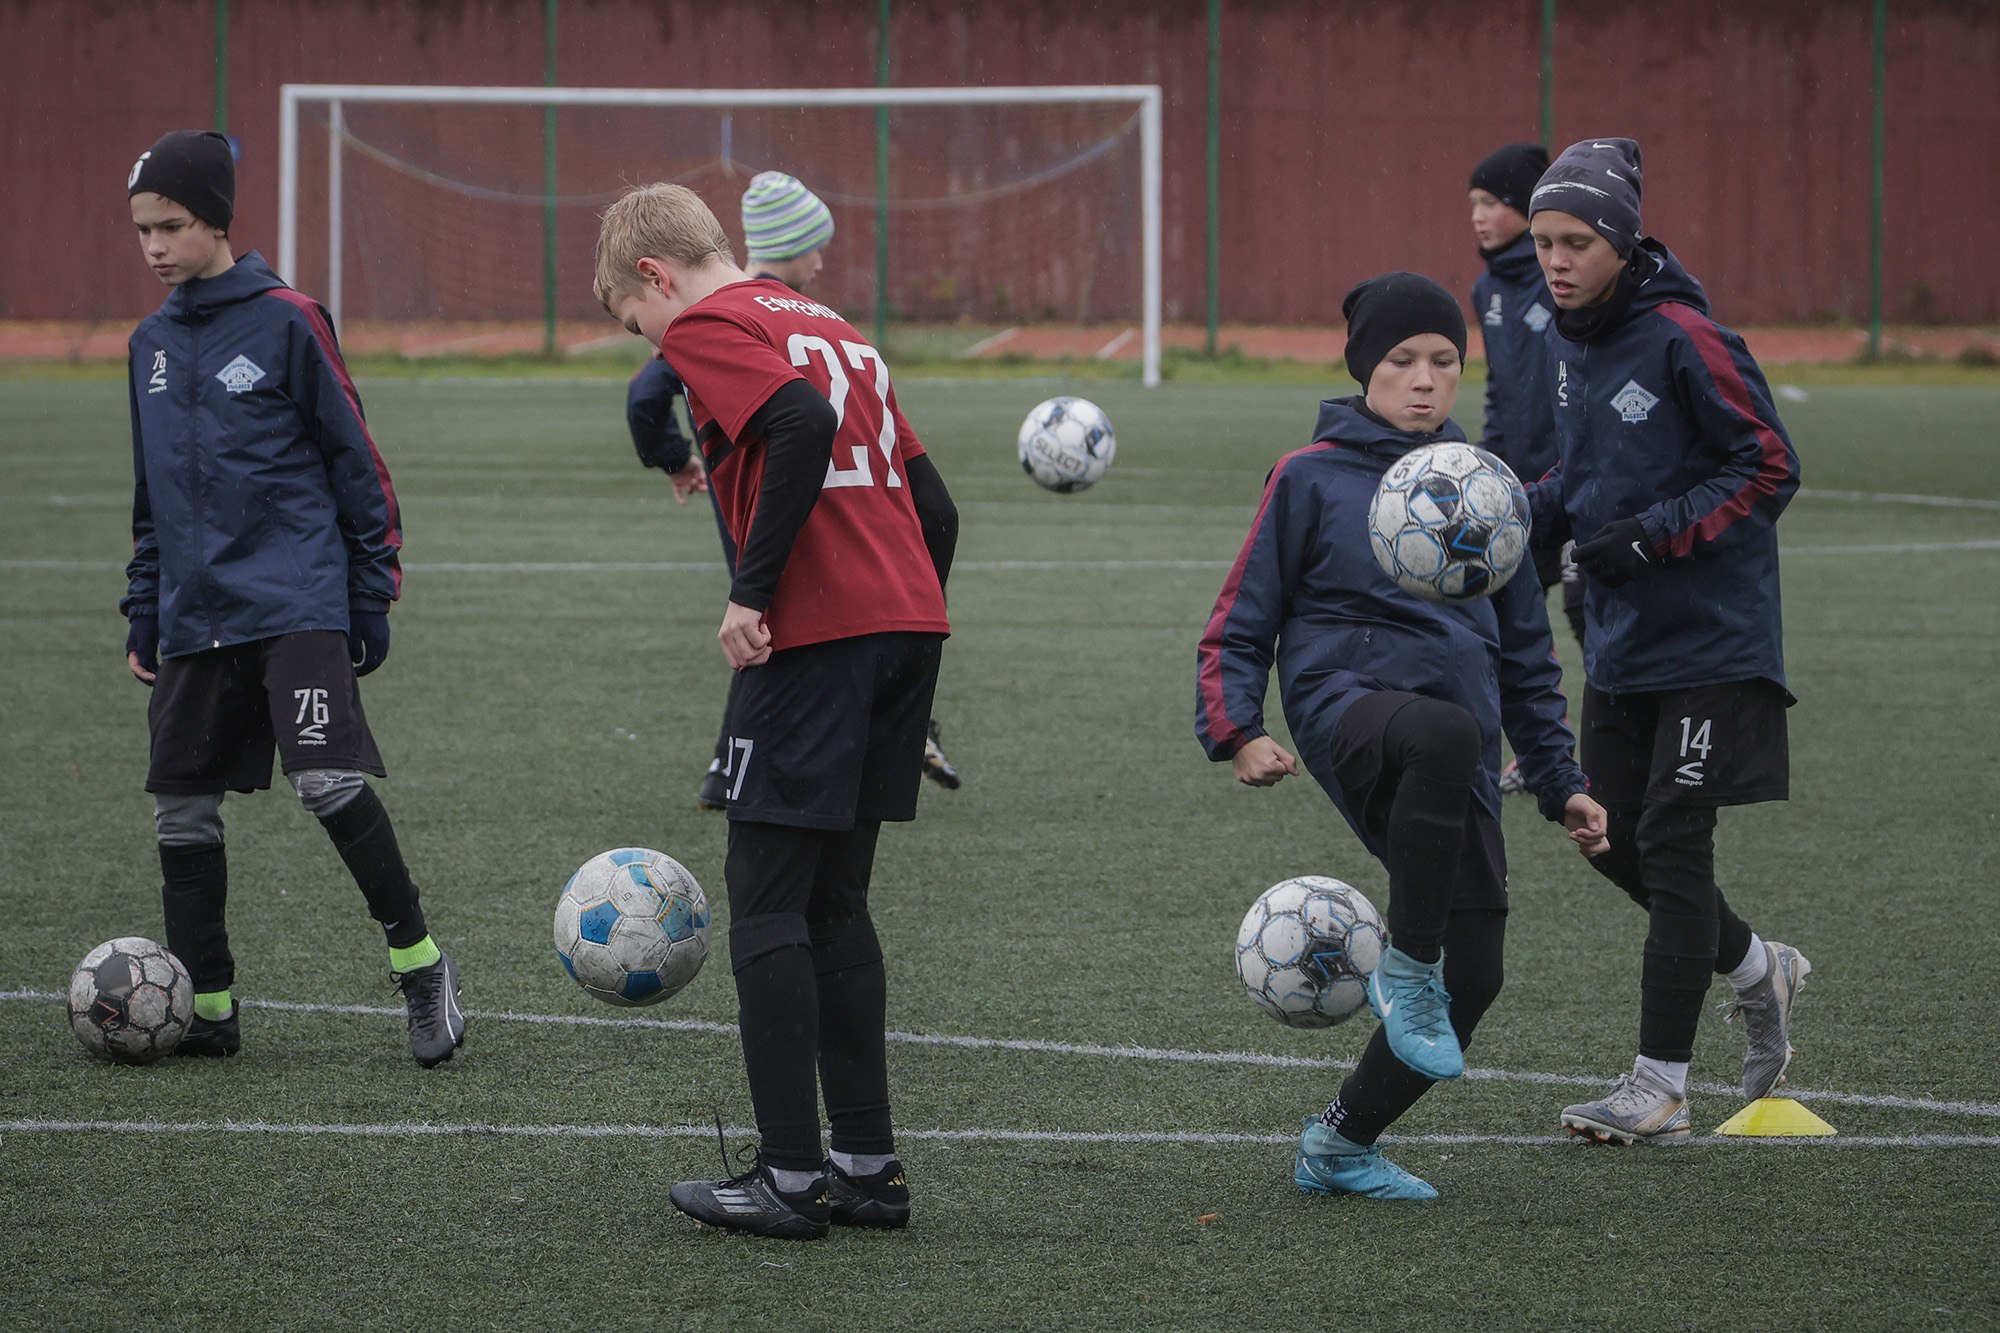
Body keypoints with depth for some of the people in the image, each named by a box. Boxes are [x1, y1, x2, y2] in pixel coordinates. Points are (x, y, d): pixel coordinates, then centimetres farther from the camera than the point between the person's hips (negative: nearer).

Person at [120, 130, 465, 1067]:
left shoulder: (286, 322, -4)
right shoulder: (152, 343, 14)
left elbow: (356, 463, -1)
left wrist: (372, 600, -3)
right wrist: (144, 617, 20)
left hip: (297, 600, -6)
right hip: (196, 618, 6)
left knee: (330, 781, -19)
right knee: (182, 807, 3)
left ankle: (420, 965, -4)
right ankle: (206, 1009, 13)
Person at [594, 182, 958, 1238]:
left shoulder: (706, 328, -1)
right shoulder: (830, 325, 24)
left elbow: (803, 421, -21)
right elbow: (933, 503, 20)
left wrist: (751, 589, -17)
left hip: (813, 637, -8)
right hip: (909, 619, 8)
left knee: (766, 902, -2)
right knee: (834, 901, 15)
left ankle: (791, 1178, -3)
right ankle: (867, 1163, 15)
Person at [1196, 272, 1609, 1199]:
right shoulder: (1312, 478, 7)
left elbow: (1526, 654, 26)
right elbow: (1241, 625, 8)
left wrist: (1562, 785, 21)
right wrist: (1238, 733, -9)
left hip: (1462, 758, 5)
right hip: (1347, 700, -5)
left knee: (1474, 977, -5)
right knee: (1449, 733, -41)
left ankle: (1339, 1146, 18)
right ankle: (1406, 971, -25)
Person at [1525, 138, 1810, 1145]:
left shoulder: (1680, 337, -18)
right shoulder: (1567, 342, 6)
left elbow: (1770, 466, -15)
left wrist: (1652, 534, -22)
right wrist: (1523, 510, 0)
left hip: (1709, 637, -8)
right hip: (1618, 639, 8)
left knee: (1672, 844, -6)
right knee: (1616, 841, 10)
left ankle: (1659, 1089, 0)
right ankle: (1757, 968, 35)